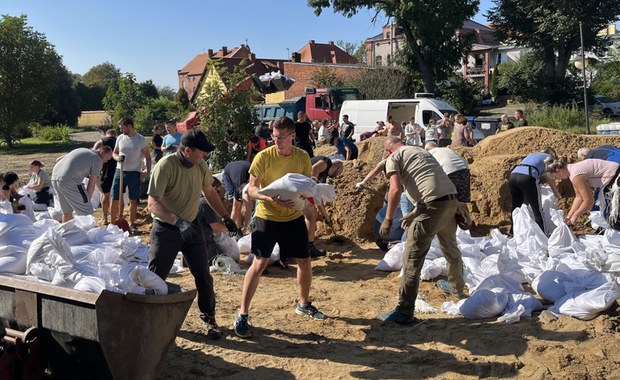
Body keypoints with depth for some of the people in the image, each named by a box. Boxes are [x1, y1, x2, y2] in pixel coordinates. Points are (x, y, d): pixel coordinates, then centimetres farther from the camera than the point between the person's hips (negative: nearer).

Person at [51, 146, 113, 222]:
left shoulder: (83, 151, 26)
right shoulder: (97, 160, 3)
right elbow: (91, 184, 2)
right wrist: (87, 201, 10)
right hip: (70, 181, -9)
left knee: (67, 211, 21)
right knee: (86, 212, -2)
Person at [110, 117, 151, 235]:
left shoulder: (141, 139, -6)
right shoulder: (120, 138, 3)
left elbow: (148, 157, -1)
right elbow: (114, 153, 14)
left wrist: (148, 172, -9)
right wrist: (118, 158, -10)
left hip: (134, 173, -3)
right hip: (120, 171, 3)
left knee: (133, 200, 6)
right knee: (115, 199, 3)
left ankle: (131, 224, 19)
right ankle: (112, 224, 12)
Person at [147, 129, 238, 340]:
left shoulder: (200, 166, -3)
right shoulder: (166, 166, -23)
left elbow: (209, 191, 16)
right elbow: (153, 203, -30)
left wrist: (225, 216, 17)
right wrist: (177, 221, -44)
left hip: (192, 226, 5)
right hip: (166, 229, -5)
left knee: (204, 277, 7)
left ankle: (209, 319, 24)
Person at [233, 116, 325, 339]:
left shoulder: (303, 157, -3)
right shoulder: (263, 157, -14)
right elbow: (252, 189, -13)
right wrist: (271, 198, -32)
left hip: (294, 217, 4)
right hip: (267, 217, -4)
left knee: (305, 262, 12)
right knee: (259, 264, -9)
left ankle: (304, 304, 36)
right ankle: (242, 315, 1)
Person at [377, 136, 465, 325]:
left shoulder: (394, 158, 5)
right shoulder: (422, 151, 28)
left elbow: (395, 190, -10)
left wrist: (388, 219, -3)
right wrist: (414, 214, 34)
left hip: (434, 205, -8)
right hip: (452, 200, 8)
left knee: (412, 258, -4)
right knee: (450, 248, 30)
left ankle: (404, 311, -5)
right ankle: (457, 287, 52)